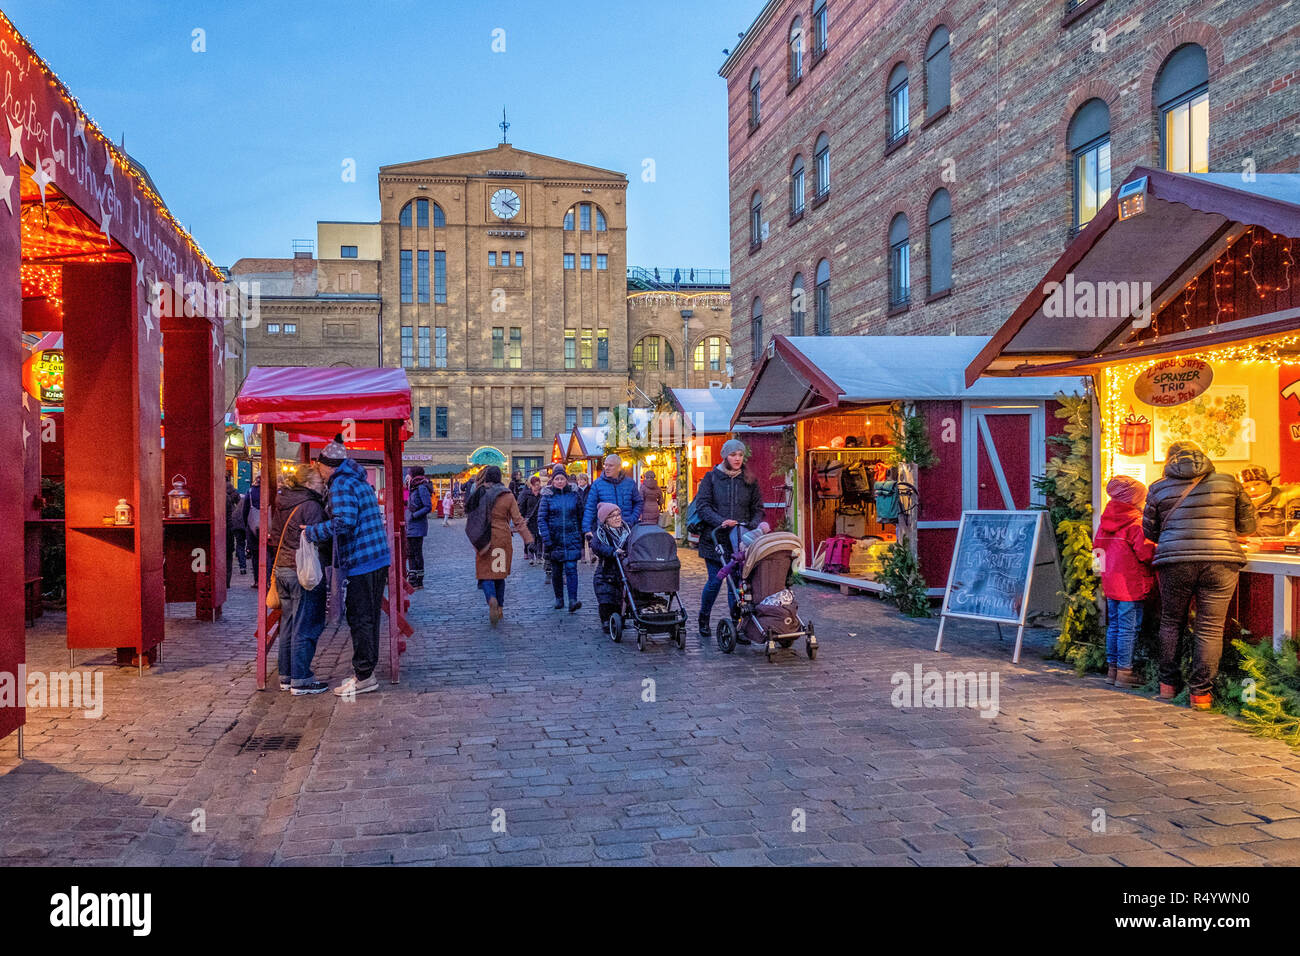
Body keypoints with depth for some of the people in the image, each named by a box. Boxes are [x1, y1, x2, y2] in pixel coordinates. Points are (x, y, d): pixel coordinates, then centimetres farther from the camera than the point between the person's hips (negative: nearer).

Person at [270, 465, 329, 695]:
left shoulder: (281, 504, 11)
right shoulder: (311, 506, -14)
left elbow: (275, 537, 17)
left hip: (281, 569, 9)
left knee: (288, 624, 15)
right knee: (305, 627, -2)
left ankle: (286, 676, 22)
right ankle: (301, 681, 1)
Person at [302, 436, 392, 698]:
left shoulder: (341, 485, -12)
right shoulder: (358, 481, 19)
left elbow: (344, 522, -26)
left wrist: (311, 532, -17)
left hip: (362, 563, -10)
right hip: (377, 559, 10)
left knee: (361, 619, -4)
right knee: (367, 618, 16)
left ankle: (364, 676, 2)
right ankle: (364, 672, 24)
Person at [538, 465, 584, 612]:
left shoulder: (574, 494, 3)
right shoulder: (547, 496, -1)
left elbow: (580, 515, 10)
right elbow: (541, 518, -4)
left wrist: (581, 535, 9)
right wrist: (547, 540, -11)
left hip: (572, 539, -1)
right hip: (554, 539, 1)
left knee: (571, 568, -12)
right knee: (556, 571, 10)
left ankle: (573, 600, -17)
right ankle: (559, 598, 24)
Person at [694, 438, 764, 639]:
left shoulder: (749, 480, 12)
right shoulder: (711, 477, 3)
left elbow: (758, 508, 13)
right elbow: (702, 505, -4)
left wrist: (754, 525, -7)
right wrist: (721, 522, -18)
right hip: (715, 538, -2)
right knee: (715, 580, -1)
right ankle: (703, 618, 23)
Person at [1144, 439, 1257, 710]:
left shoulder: (1159, 488, 9)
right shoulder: (1228, 482, 9)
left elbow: (1150, 530, 14)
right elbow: (1248, 525, 14)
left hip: (1175, 562, 1)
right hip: (1221, 561, -1)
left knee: (1171, 622, 15)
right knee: (1210, 629, 4)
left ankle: (1168, 684, 23)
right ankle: (1200, 692, 5)